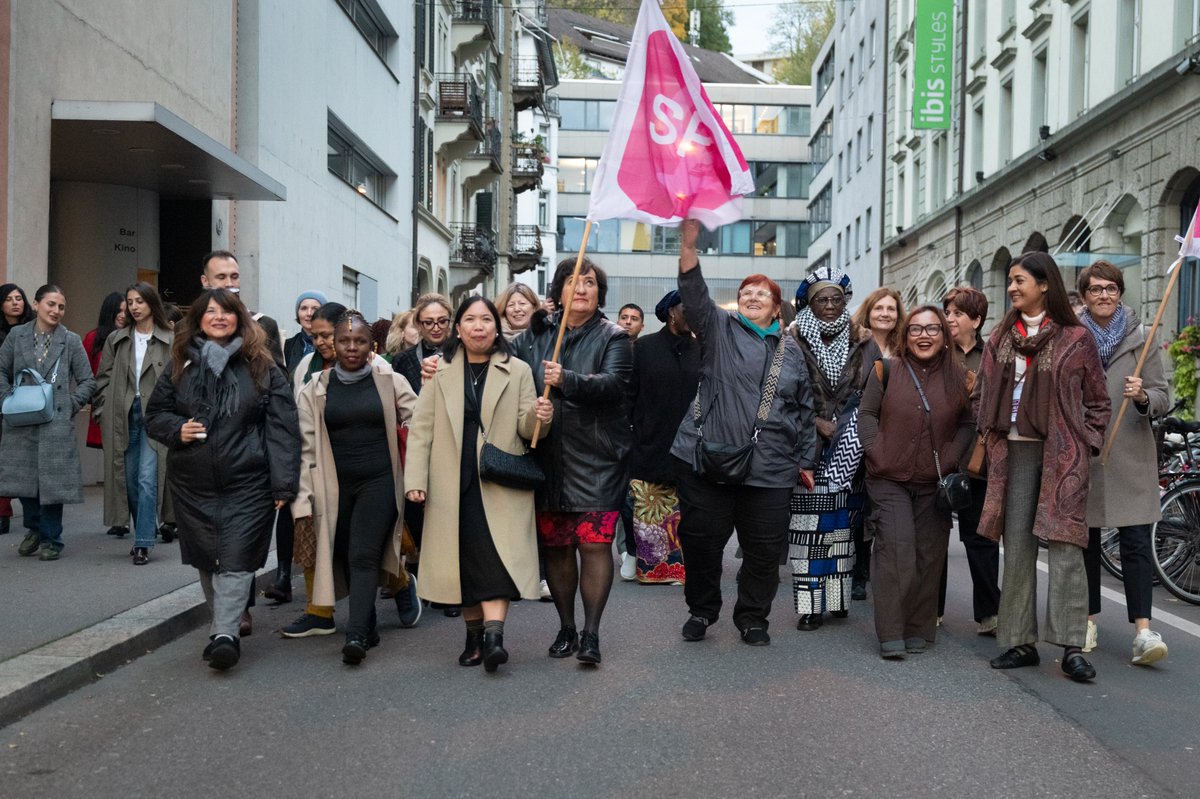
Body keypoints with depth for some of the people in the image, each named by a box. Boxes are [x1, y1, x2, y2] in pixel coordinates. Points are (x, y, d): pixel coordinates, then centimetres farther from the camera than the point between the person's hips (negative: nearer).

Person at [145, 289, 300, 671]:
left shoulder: (262, 367, 0)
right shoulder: (180, 366, 9)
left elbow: (282, 427, -6)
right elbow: (154, 414, 15)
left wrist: (283, 482, -13)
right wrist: (177, 429, -8)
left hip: (247, 484, -4)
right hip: (193, 483, 4)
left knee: (235, 559, -9)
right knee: (206, 559, 11)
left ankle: (226, 634, -9)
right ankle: (224, 627, 25)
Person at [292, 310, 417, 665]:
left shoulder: (390, 382, 3)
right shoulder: (316, 389, 6)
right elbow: (306, 447, 4)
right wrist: (303, 497, -1)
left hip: (379, 482, -2)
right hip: (335, 486, 3)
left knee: (364, 556, -13)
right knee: (347, 559, 7)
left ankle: (356, 635, -18)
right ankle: (368, 628, 21)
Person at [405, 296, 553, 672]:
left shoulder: (518, 371, 7)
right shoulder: (439, 371, 8)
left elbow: (525, 429, 3)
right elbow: (421, 429, 5)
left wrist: (538, 417, -21)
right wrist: (416, 479, -4)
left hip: (500, 483, -1)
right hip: (453, 485, 2)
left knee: (495, 558, -14)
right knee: (463, 561, 5)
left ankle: (492, 635, -20)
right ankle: (474, 635, 18)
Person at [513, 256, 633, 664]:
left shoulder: (613, 338, 1)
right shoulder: (535, 335, 11)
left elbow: (613, 383, -16)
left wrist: (567, 381, -29)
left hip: (597, 459, -3)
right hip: (548, 458, 3)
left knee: (594, 544, -8)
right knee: (556, 547, 10)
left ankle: (591, 633, 2)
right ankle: (566, 627, 24)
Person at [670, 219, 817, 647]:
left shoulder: (790, 349, 15)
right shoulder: (719, 329, 6)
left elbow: (805, 409, 18)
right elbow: (695, 294, -12)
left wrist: (806, 459, 16)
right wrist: (689, 245, -26)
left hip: (770, 467, 2)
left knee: (765, 547, 5)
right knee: (702, 539, 4)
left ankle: (753, 618, 24)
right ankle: (701, 610, 25)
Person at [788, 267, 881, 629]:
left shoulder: (863, 344, 6)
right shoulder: (794, 343, -1)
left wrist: (846, 427, -5)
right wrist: (817, 422, -10)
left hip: (849, 449, 2)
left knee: (843, 521, 4)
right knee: (808, 523, -6)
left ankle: (838, 596, 14)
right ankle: (810, 604, -3)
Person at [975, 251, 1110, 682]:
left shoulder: (1076, 338, 1)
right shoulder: (1001, 337, 12)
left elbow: (1097, 399, 5)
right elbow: (983, 393, 17)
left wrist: (1087, 443, -3)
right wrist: (989, 436, 7)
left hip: (1062, 453, -4)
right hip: (1014, 452, 4)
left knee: (1065, 545, -9)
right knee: (1017, 546, 4)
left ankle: (1072, 647, -5)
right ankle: (1020, 642, 11)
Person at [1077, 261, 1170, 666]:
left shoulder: (1141, 338, 5)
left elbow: (1163, 399, 2)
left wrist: (1142, 396, -20)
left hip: (1130, 455, -1)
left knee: (1136, 542, -6)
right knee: (1085, 540, 8)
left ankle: (1143, 629, -8)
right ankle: (1088, 620, 20)